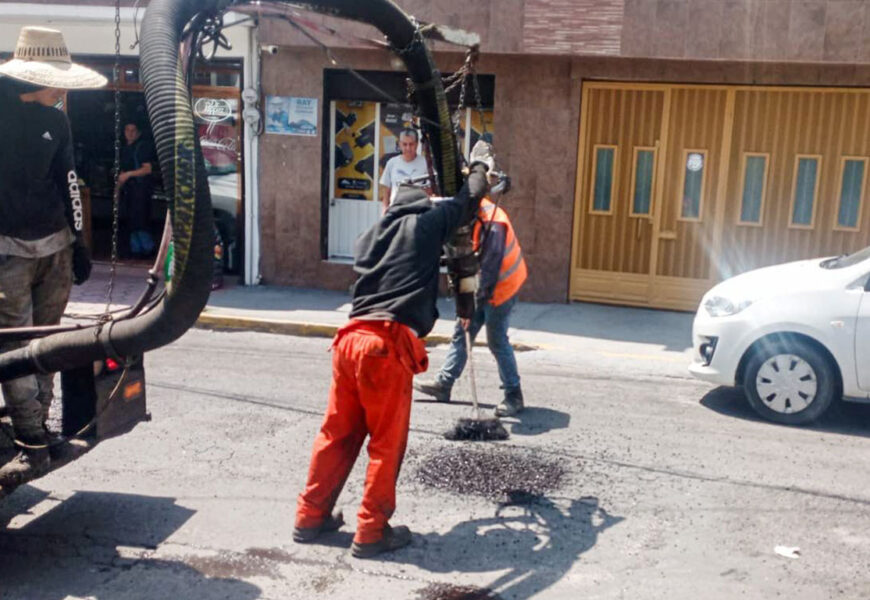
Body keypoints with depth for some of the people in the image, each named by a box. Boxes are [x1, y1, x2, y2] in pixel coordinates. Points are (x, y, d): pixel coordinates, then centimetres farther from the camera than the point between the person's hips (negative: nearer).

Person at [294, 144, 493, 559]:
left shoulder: (373, 233, 23)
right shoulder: (426, 223, 7)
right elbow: (468, 201, 16)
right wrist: (480, 166, 35)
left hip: (352, 338, 7)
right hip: (389, 346, -7)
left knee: (337, 433, 16)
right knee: (387, 443, 4)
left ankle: (310, 517, 25)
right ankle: (372, 533, 11)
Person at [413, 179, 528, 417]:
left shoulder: (492, 224, -28)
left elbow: (489, 269, -27)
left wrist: (473, 304, -25)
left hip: (501, 285, -9)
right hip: (480, 284, 9)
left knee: (496, 340, -4)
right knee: (461, 333, 11)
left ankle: (514, 396, 7)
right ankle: (443, 383, 19)